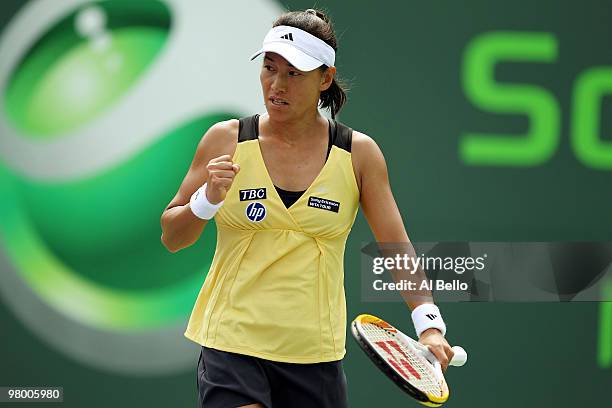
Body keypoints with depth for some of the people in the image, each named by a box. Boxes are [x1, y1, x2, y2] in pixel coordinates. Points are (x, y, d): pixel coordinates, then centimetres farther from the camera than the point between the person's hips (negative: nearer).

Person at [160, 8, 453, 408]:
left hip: (316, 356, 2)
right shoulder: (227, 140, 0)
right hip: (232, 342, -2)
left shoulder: (359, 154, 2)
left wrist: (428, 323, -12)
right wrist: (208, 199, -16)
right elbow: (171, 237, 4)